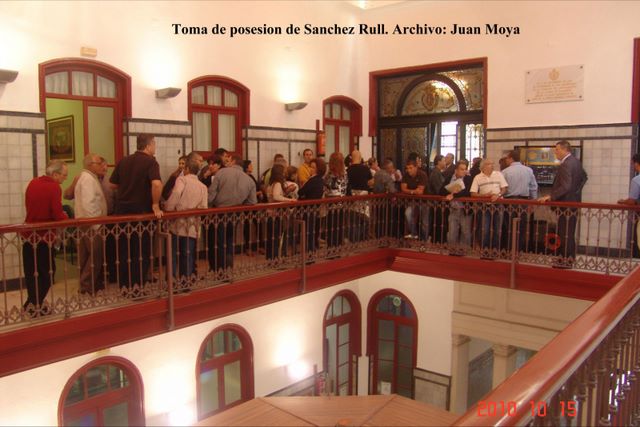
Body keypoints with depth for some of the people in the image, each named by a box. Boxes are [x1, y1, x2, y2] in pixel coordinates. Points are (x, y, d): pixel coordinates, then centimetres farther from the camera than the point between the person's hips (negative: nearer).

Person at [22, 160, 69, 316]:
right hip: (45, 235, -7)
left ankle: (32, 303, 23)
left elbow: (29, 206, 14)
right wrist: (67, 219, 1)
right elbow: (58, 215, -18)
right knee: (46, 271, 7)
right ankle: (34, 304, 6)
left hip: (28, 234, 7)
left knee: (31, 271, 15)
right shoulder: (54, 187, -16)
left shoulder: (32, 183, 5)